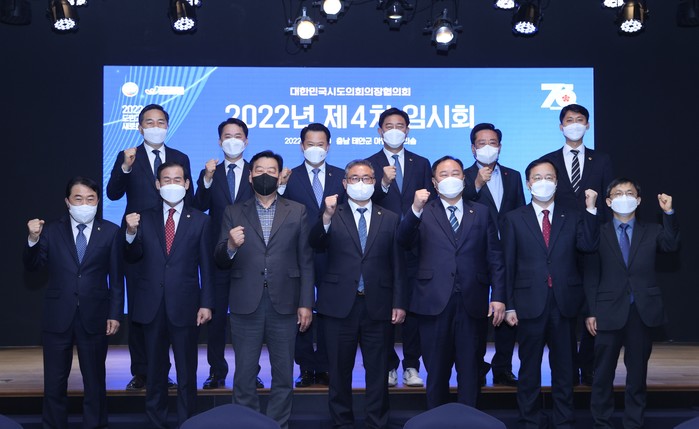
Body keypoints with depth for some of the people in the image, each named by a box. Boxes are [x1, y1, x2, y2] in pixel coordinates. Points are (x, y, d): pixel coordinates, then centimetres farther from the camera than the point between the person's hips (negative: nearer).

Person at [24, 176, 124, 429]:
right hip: (58, 318, 1)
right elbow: (33, 266, -2)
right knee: (54, 382, 9)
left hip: (94, 318, 0)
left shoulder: (110, 232, 1)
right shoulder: (51, 230, 2)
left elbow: (116, 278, 1)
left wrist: (115, 314, -4)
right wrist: (33, 239, -19)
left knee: (95, 381, 11)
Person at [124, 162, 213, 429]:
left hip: (185, 306, -2)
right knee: (155, 369, 13)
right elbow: (132, 258, 1)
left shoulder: (200, 221, 2)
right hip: (152, 306, 2)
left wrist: (206, 303, -5)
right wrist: (131, 233, -17)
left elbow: (206, 266, 0)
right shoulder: (145, 219, 6)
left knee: (187, 370, 8)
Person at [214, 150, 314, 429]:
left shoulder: (297, 212, 6)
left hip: (284, 305, 0)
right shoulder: (234, 213, 7)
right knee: (244, 375, 6)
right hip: (246, 305, 0)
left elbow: (306, 261, 4)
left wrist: (306, 303, -2)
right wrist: (231, 246, -20)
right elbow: (221, 262, 2)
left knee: (283, 375, 8)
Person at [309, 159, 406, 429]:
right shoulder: (332, 217, 4)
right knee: (340, 370, 9)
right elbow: (316, 244, -13)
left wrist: (399, 303, 0)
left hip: (378, 306, 1)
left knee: (377, 371, 7)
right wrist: (326, 217, -29)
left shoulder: (390, 219, 8)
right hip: (340, 305, -1)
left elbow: (397, 264, 6)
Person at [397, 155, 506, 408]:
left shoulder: (481, 213, 11)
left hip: (471, 302, 1)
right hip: (434, 302, -1)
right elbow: (405, 242, -12)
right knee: (436, 370, 8)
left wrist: (498, 297, -1)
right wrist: (415, 209, -27)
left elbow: (495, 257, 7)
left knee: (469, 369, 8)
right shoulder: (424, 213, 6)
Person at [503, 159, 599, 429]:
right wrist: (509, 306, -3)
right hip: (530, 303, -1)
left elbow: (589, 246, -9)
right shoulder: (514, 219, 4)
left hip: (564, 303, 1)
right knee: (529, 367, 8)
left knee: (563, 366, 10)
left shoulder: (573, 217, 8)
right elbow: (508, 265, 1)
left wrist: (591, 210, -13)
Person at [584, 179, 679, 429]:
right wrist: (591, 312, -4)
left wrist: (669, 213, -21)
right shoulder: (598, 233, 4)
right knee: (603, 373, 6)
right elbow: (591, 276, 1)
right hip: (609, 312, -1)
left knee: (637, 372, 9)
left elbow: (672, 246, -12)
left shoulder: (651, 232, 9)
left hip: (642, 312, 1)